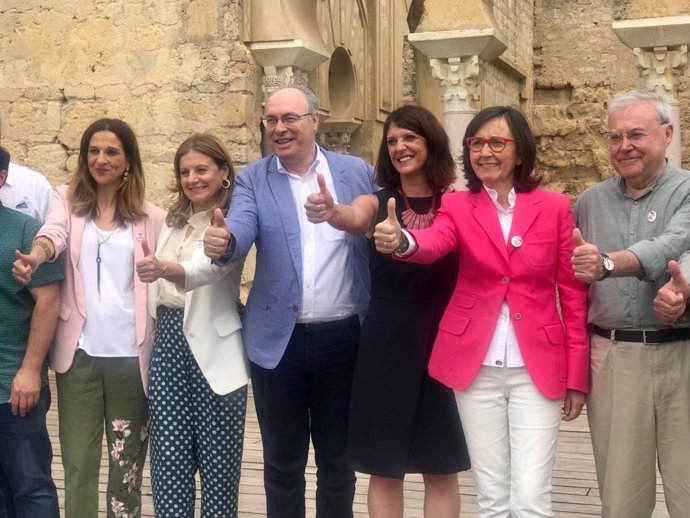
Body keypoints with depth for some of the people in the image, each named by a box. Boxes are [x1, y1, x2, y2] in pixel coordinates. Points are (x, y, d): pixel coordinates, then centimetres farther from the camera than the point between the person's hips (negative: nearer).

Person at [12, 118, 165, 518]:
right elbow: (53, 234, -15)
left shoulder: (150, 216, 7)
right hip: (79, 352, 0)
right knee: (78, 464, 2)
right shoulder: (67, 201, 7)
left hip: (131, 354, 0)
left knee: (127, 463, 7)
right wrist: (34, 258, -36)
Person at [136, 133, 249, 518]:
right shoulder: (174, 220, 15)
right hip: (169, 343, 6)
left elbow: (212, 266, -28)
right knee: (169, 461, 5)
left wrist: (165, 269, -44)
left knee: (217, 461, 2)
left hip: (213, 349, -6)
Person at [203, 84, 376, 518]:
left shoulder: (358, 172, 3)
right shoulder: (253, 180, 2)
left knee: (338, 458, 14)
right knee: (282, 462, 13)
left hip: (345, 337, 0)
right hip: (280, 341, 0)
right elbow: (241, 229, -15)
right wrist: (224, 241, -38)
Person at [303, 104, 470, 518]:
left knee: (441, 470, 9)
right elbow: (355, 220, -22)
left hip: (443, 341, -1)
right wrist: (330, 212, -44)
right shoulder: (377, 202, 2)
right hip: (386, 344, 1)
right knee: (385, 467, 8)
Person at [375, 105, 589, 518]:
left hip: (537, 367, -1)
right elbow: (432, 244, -21)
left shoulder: (554, 207, 0)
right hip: (477, 367, 1)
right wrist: (401, 241, -45)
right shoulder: (458, 206, 2)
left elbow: (573, 293, 3)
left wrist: (577, 373, 1)